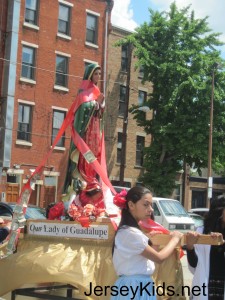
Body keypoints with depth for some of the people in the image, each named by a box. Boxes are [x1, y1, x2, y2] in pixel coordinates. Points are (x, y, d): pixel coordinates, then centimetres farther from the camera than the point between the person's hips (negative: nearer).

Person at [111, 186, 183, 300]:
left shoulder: (130, 230, 12)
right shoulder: (130, 233, -19)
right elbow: (159, 257, -13)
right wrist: (175, 239, 0)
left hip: (138, 286, 10)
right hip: (135, 288, -10)